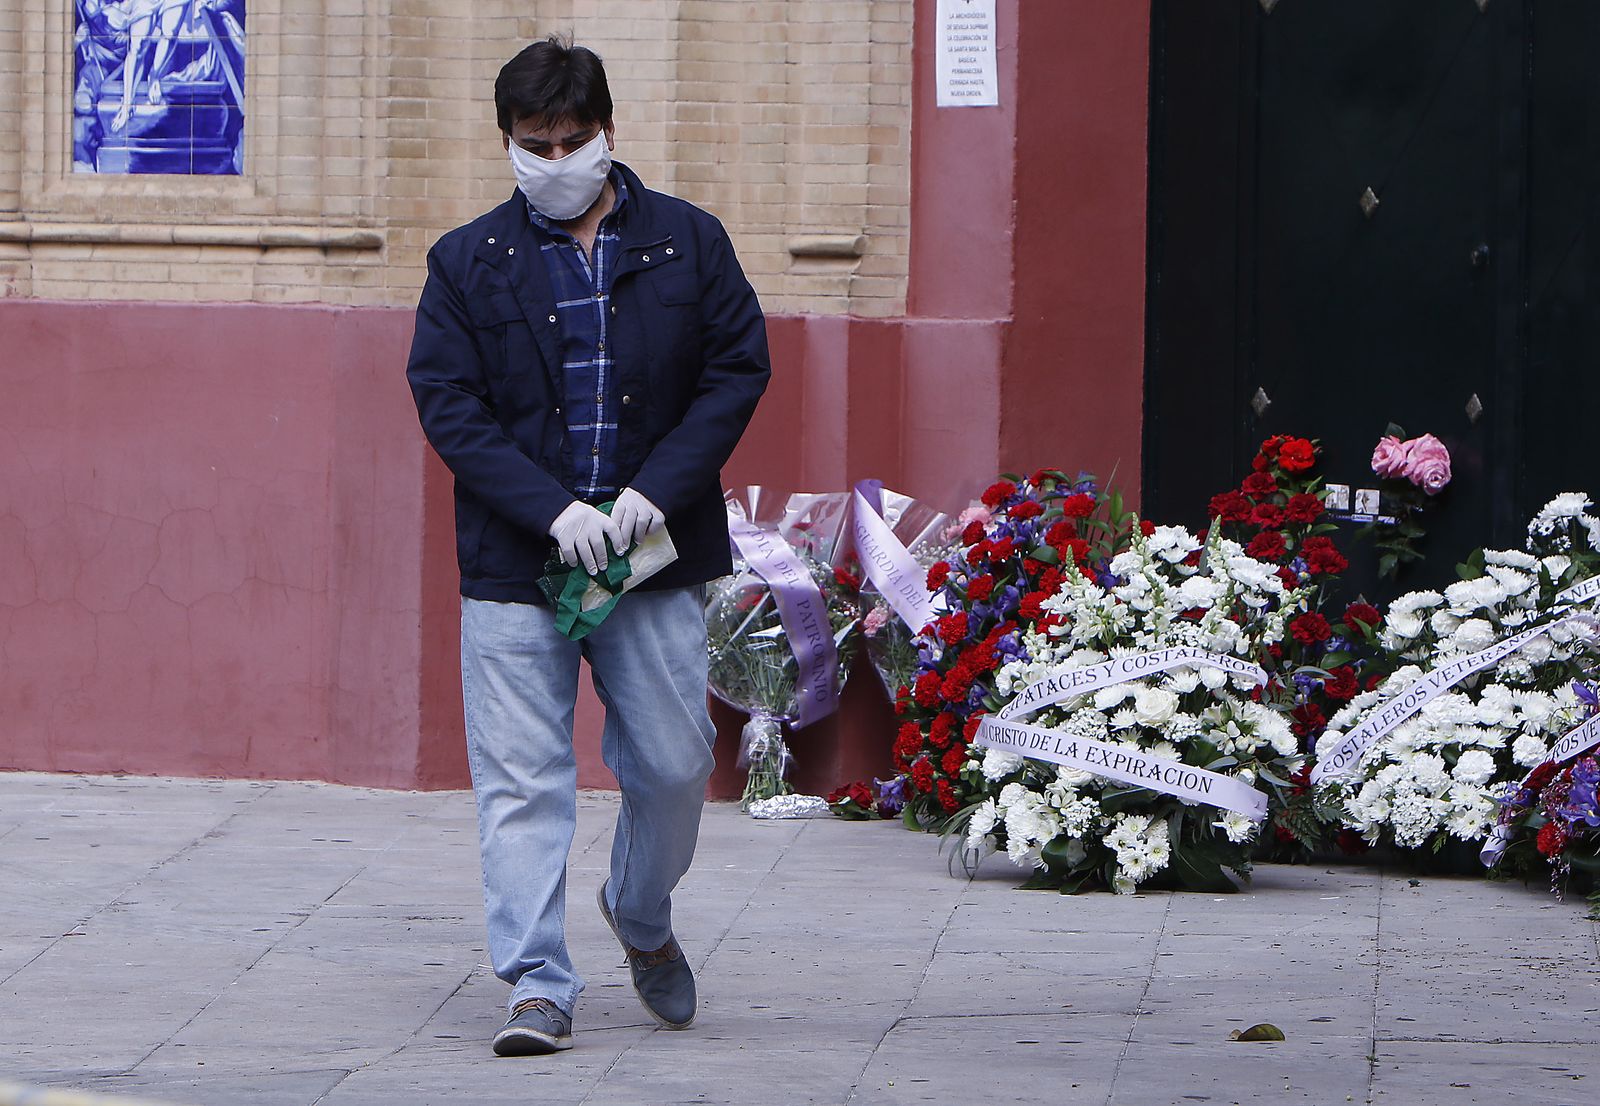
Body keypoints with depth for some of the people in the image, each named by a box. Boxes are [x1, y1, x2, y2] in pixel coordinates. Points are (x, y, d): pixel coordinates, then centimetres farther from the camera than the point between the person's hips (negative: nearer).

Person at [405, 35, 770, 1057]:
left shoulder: (688, 242, 5)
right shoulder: (467, 263, 3)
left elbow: (738, 368, 3)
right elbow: (447, 401, -2)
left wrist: (658, 489, -10)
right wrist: (552, 509, -15)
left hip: (656, 552, 1)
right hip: (514, 563, -1)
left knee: (674, 763, 6)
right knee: (522, 781, -5)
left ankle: (643, 921, 34)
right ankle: (539, 988, -1)